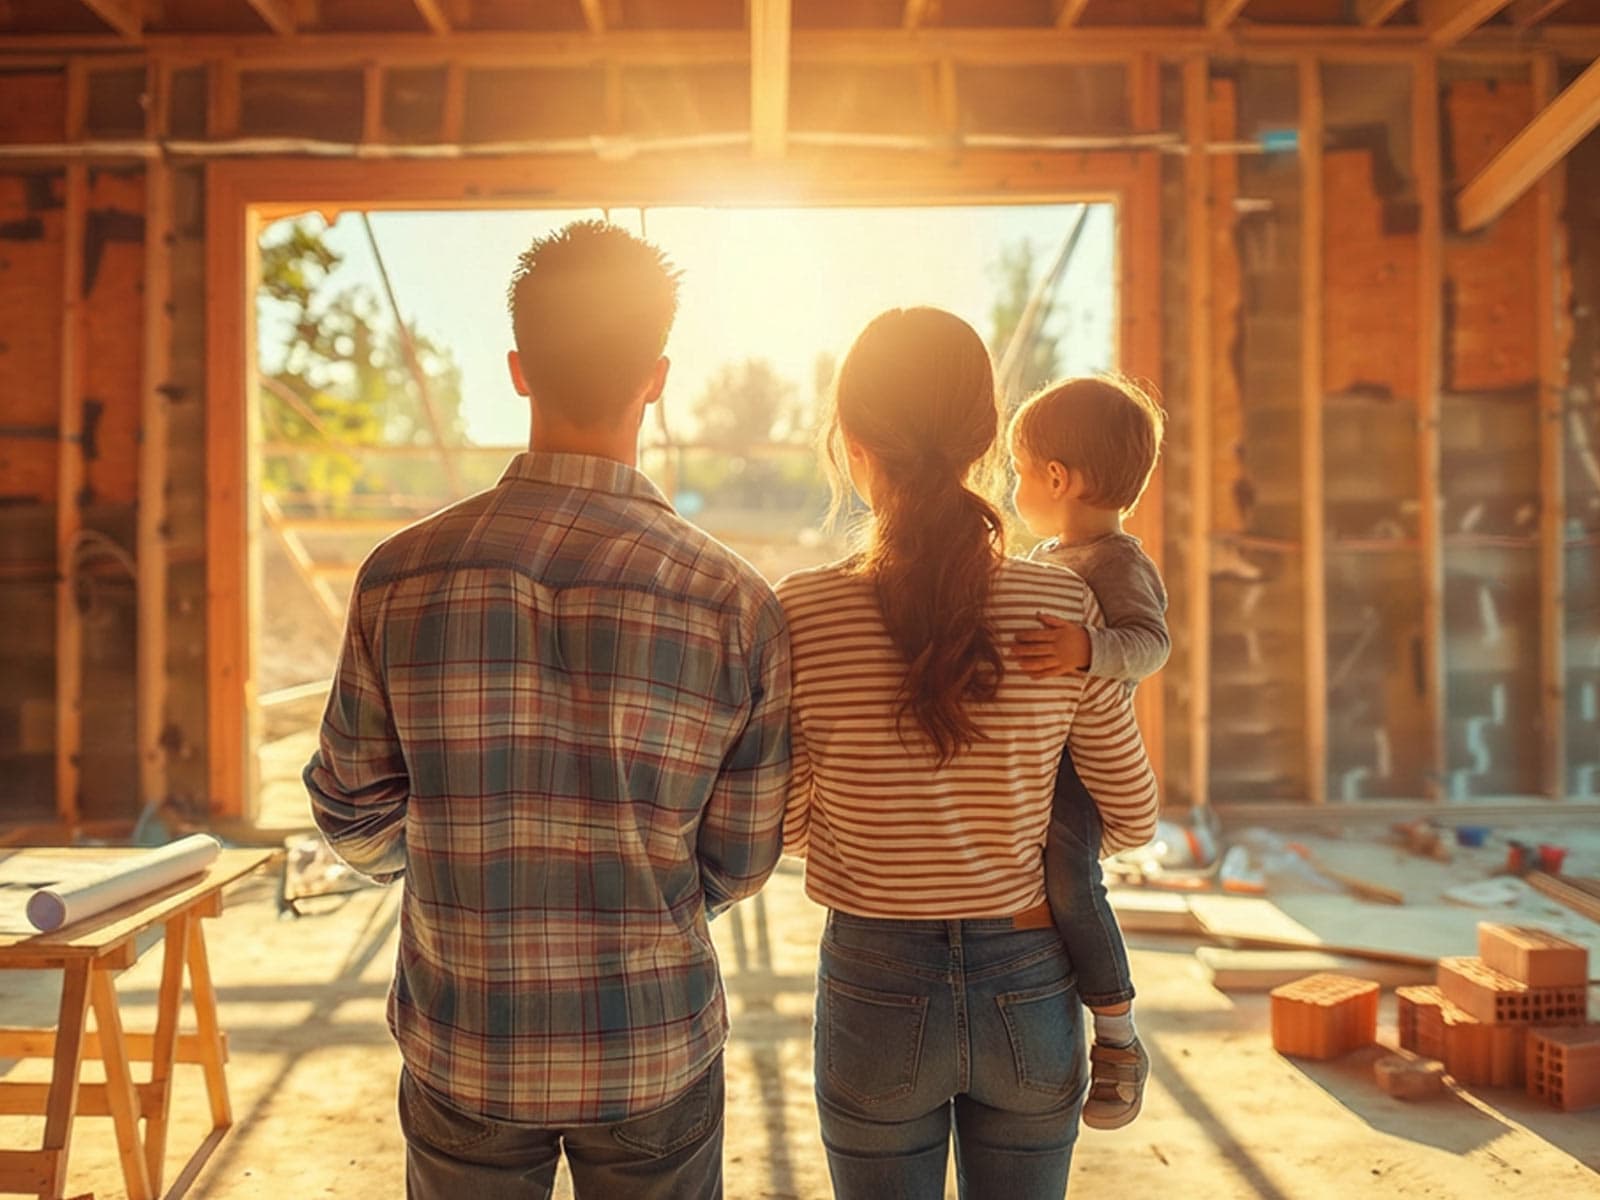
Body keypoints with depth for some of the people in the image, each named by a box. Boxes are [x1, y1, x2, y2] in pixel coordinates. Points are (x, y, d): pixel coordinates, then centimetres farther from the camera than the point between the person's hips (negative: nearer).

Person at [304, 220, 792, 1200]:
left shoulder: (403, 575, -13)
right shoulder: (738, 602, -15)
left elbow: (353, 811, -1)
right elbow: (739, 861, -5)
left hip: (462, 1052, 1)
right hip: (657, 1051, 0)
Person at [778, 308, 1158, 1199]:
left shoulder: (802, 615, -15)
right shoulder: (1066, 609, -12)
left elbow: (782, 827, -4)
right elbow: (1135, 820, -1)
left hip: (875, 994, -1)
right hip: (1029, 991, 1)